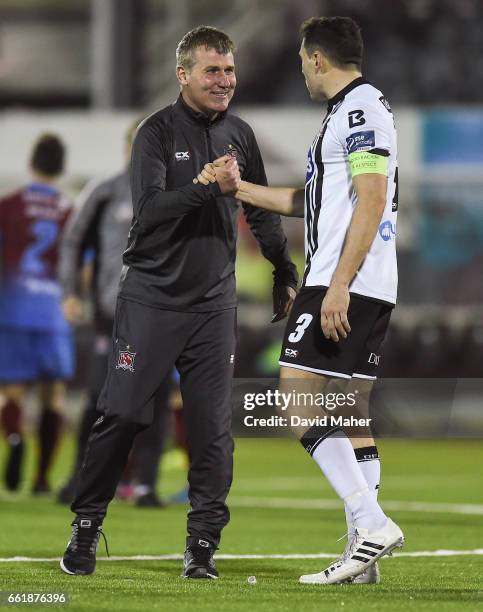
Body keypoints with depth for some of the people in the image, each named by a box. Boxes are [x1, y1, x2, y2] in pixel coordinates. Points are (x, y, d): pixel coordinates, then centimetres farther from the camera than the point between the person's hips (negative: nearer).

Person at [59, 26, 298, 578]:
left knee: (213, 429, -1)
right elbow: (149, 210, -18)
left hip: (213, 304, 4)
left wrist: (284, 273, 26)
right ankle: (85, 528, 9)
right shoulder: (158, 132, -6)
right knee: (119, 418, -4)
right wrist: (210, 186, -27)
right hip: (152, 298, -4)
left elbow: (261, 211, 22)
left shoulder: (239, 135, 9)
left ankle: (202, 543, 6)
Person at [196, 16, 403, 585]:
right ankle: (364, 554, 5)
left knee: (297, 402, -12)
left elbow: (371, 200, -19)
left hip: (342, 284, -10)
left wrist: (338, 285, -24)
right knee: (351, 415, 7)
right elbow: (310, 200, 31)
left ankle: (371, 523, -17)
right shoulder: (353, 109, 22)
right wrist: (237, 187, 32)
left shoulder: (361, 107, -10)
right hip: (371, 292, 10)